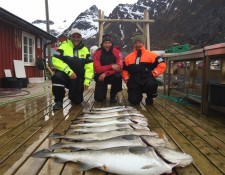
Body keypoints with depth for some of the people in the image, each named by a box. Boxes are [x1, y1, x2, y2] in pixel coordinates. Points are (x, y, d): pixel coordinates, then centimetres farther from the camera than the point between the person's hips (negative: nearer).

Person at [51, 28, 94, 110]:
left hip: (78, 78, 3)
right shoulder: (63, 46, -5)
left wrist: (87, 81, -11)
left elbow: (89, 66, 0)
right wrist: (69, 71, -26)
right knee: (57, 76, -36)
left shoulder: (85, 50, 4)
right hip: (65, 75, -2)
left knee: (77, 100, -1)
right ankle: (59, 101, -14)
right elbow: (56, 61, -18)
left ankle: (72, 94, 39)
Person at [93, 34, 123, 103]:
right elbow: (97, 69, -21)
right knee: (99, 98, -13)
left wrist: (106, 74, -29)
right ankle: (103, 90, 26)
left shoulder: (116, 52, -11)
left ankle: (113, 94, -7)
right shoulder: (97, 53, -11)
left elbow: (119, 67, -20)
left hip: (113, 75, 1)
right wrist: (111, 66, -30)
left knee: (118, 76, -36)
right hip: (101, 77, 0)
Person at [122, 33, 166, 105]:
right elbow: (124, 69, 20)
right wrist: (127, 80, 7)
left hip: (147, 79, -2)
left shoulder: (151, 54, 4)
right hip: (134, 82, 2)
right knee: (133, 101, -15)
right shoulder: (128, 57, 14)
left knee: (152, 84, -38)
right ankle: (138, 95, 26)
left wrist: (153, 74, -7)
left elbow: (162, 65, 0)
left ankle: (149, 98, -2)